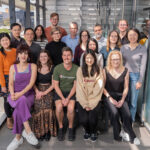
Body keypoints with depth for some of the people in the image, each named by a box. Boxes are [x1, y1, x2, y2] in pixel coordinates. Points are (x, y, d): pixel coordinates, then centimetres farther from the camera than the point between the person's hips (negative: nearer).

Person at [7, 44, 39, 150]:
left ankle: (18, 137, -17)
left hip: (28, 94, -1)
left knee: (18, 111, -31)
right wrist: (12, 93, -17)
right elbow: (11, 83, 4)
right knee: (22, 101, -36)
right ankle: (28, 131, -32)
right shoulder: (13, 67, 12)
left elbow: (31, 83, -5)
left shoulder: (33, 66, 6)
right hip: (15, 95, 1)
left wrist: (21, 93, -18)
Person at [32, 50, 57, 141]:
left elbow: (53, 84, 2)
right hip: (38, 90, 1)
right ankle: (40, 131, -15)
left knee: (47, 106, -29)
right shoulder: (36, 68, 12)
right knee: (38, 106, -27)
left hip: (48, 90, -1)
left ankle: (48, 130, -15)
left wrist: (45, 92, -10)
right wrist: (37, 91, -8)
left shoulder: (52, 68, 6)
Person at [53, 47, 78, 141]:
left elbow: (75, 85, -4)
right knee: (59, 107, -27)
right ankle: (60, 127, 0)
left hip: (71, 92, 0)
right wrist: (62, 98, -14)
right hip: (60, 92, 1)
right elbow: (56, 85, -3)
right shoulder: (57, 68, -3)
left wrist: (68, 98, -15)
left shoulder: (77, 69, -4)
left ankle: (71, 128, 1)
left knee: (71, 108, -27)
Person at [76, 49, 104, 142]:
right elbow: (80, 87, -2)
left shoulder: (98, 70, 4)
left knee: (92, 118, -21)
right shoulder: (80, 70, 4)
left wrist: (91, 103, -11)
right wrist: (85, 103, -9)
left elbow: (99, 87, -3)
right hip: (82, 99, 1)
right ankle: (87, 131, 19)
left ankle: (93, 132, 14)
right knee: (83, 119, -17)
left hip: (94, 99, 0)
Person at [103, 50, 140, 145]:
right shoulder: (105, 71, -2)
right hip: (109, 95, -1)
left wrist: (122, 100, -8)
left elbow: (126, 87, 5)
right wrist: (110, 98, -12)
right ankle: (119, 133, -3)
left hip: (120, 96, 2)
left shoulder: (125, 71, 3)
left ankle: (130, 135, 3)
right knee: (114, 113, -29)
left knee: (127, 115, -23)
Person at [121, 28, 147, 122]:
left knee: (133, 101, 2)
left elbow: (143, 66, -4)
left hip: (135, 76, -2)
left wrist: (140, 81, -7)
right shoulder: (124, 47, 6)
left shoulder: (143, 49, -2)